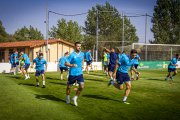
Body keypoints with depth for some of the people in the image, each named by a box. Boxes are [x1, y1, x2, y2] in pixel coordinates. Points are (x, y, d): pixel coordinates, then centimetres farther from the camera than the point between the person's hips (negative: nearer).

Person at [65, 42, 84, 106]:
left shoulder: (82, 54, 4)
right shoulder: (72, 55, -13)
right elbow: (66, 63, -15)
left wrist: (82, 65, 11)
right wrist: (72, 65, -32)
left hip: (79, 73, 4)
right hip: (72, 74, -4)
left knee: (82, 86, -9)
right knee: (69, 86, 11)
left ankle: (75, 98, 12)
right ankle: (68, 97, 39)